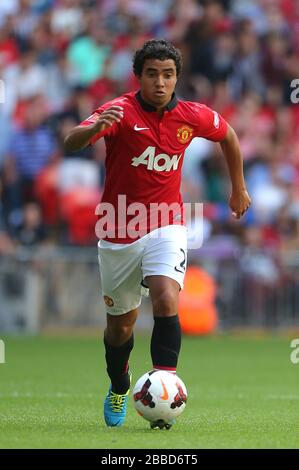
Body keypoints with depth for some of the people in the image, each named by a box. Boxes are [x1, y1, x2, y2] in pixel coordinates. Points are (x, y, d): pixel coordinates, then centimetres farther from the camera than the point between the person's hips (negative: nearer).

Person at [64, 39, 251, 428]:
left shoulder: (192, 116, -4)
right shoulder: (120, 112, -14)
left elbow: (229, 136, 19)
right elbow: (71, 143, -31)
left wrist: (238, 188, 24)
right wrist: (96, 127, -53)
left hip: (165, 227, 0)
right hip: (119, 232, 0)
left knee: (167, 301, -27)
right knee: (120, 326, 13)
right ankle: (118, 389, 41)